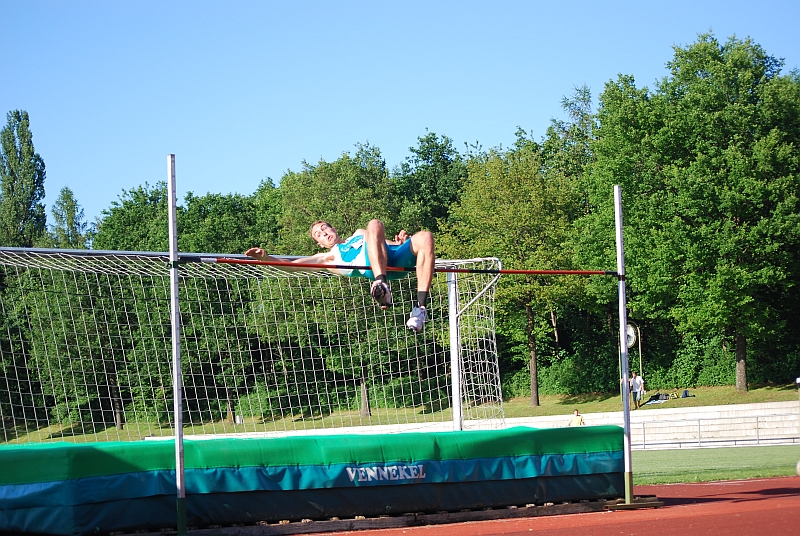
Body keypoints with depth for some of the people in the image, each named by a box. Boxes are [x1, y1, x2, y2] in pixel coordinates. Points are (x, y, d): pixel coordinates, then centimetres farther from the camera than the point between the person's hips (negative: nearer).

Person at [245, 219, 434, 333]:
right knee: (374, 225, -30)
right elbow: (292, 265, 22)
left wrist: (399, 240, 10)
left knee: (424, 237, -27)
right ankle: (381, 285, -53)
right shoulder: (329, 257, 31)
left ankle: (421, 307, -35)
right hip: (373, 267, -3)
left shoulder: (359, 234, 44)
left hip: (398, 258, 4)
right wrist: (265, 257, 7)